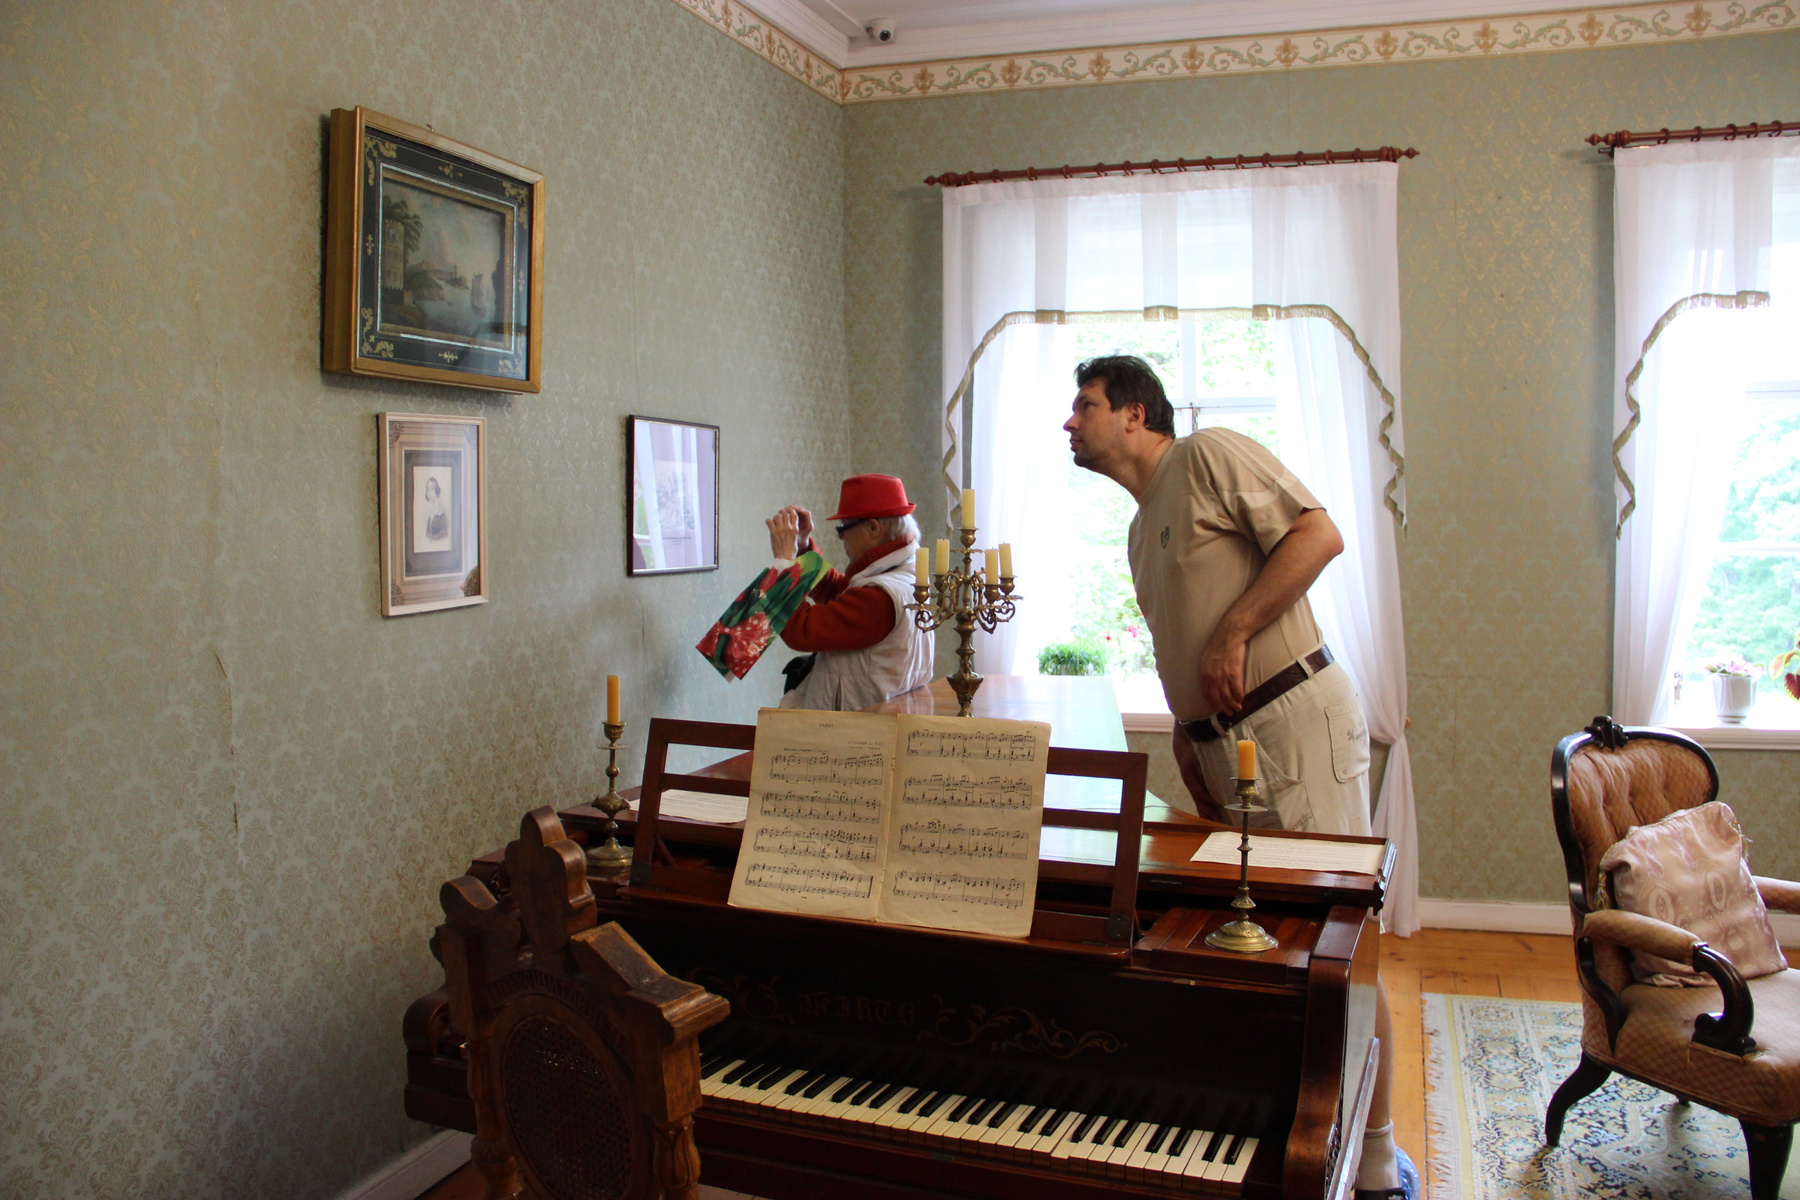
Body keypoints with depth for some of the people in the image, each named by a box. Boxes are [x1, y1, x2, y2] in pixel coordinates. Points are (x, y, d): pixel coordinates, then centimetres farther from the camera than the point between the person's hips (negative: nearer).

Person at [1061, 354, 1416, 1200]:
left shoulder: (1209, 455, -2)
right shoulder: (1142, 528, 23)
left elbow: (1319, 534, -14)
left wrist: (1233, 633, -16)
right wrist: (1188, 736, 17)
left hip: (1295, 718, -9)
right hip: (1224, 743, 9)